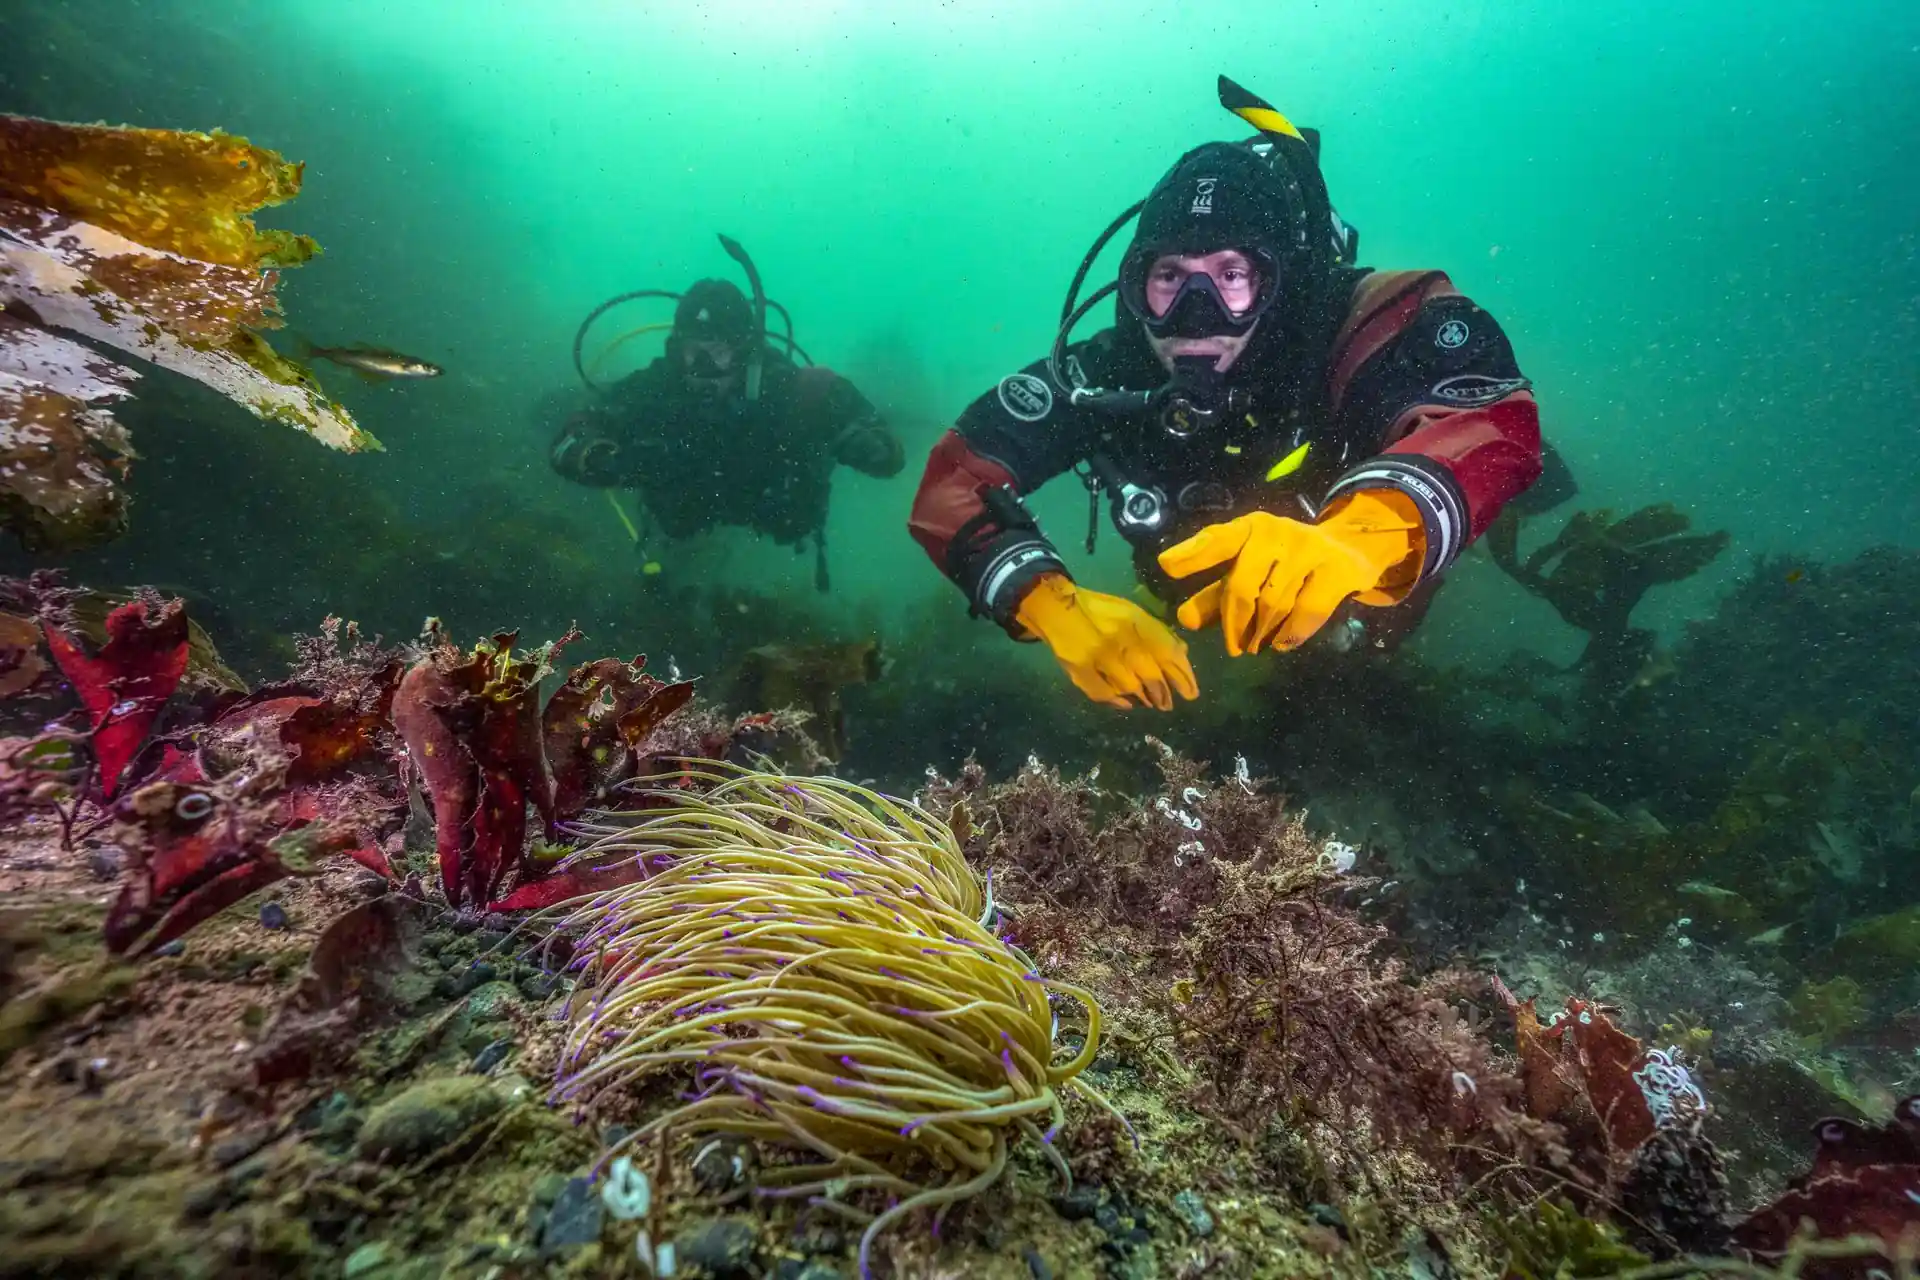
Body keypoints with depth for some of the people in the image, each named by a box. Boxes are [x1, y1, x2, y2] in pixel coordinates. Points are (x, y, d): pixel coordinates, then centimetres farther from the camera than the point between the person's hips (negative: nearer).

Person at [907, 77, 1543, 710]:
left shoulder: (1357, 324, -29)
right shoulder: (1106, 372, -25)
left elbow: (1494, 419, -46)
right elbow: (956, 481, -28)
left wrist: (1357, 535, -67)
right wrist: (1058, 608, -45)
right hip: (1191, 635, 0)